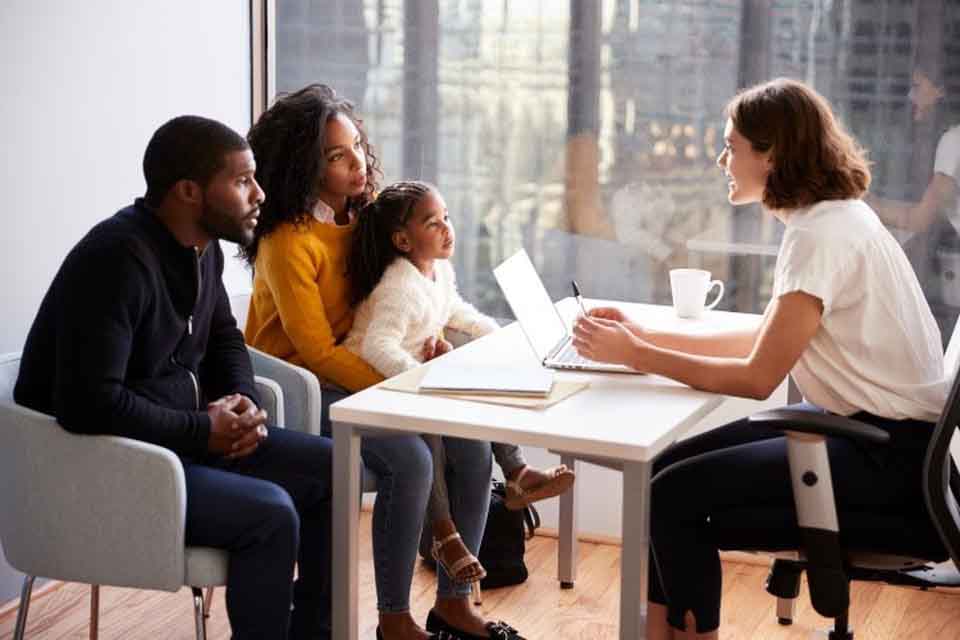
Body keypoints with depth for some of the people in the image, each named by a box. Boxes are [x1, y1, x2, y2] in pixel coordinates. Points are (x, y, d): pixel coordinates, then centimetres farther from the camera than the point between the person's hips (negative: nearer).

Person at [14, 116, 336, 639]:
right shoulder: (118, 259, -24)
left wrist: (242, 399, -1)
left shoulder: (201, 248, 5)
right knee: (270, 514, -26)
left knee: (330, 467, 3)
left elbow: (223, 336, 21)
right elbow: (90, 404, -31)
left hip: (183, 436, 10)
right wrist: (203, 430, -21)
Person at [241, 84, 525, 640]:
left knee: (471, 445, -11)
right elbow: (317, 351, -20)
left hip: (358, 373, 7)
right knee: (410, 461, -29)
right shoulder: (288, 241, -19)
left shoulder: (365, 214, 4)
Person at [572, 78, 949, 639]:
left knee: (675, 495, -13)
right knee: (673, 467, 6)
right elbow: (762, 340, 13)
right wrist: (643, 336, 8)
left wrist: (634, 355, -12)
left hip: (891, 454, -10)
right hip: (862, 425, 10)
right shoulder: (827, 217, 9)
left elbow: (758, 377, -19)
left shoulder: (823, 235, -20)